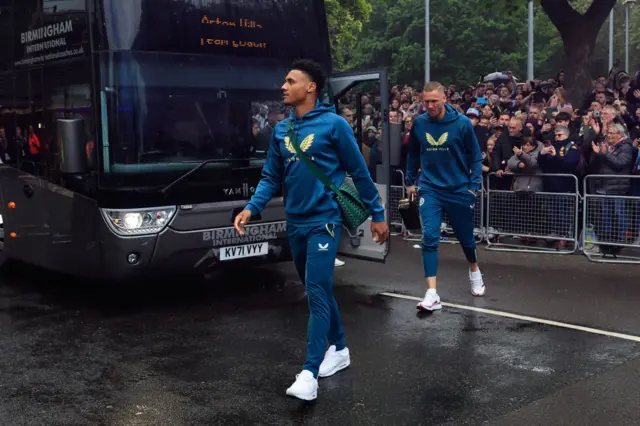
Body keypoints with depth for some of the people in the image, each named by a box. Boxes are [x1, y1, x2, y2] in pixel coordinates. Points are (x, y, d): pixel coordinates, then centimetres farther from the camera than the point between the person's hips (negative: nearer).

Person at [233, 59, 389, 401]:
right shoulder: (281, 130, 7)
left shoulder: (333, 124, -9)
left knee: (317, 292, -12)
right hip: (295, 223, 7)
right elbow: (271, 177, 11)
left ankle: (309, 373, -11)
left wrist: (378, 215, -1)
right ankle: (338, 349, 33)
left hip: (324, 221, -6)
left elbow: (360, 173, -4)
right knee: (317, 291, 16)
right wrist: (252, 208, -6)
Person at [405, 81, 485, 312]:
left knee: (466, 237, 15)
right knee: (429, 238, -12)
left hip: (459, 190, -1)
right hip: (430, 189, 1)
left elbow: (475, 156, -2)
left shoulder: (462, 122, -10)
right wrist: (411, 181, 13)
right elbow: (413, 154, 11)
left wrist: (474, 185, -7)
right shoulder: (418, 123, -4)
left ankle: (474, 271, 45)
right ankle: (432, 293, -10)